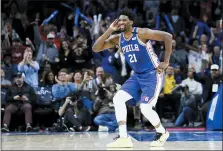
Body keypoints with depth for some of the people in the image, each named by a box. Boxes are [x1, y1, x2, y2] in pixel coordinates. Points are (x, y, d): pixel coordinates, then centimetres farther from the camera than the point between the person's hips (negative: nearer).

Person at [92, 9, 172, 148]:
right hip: (137, 75, 7)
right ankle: (124, 138, -7)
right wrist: (109, 31, -13)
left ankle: (162, 132, 14)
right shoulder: (118, 39, 1)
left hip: (152, 74, -7)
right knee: (118, 99, -7)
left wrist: (166, 62, -20)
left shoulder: (141, 33, -18)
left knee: (145, 108, -15)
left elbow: (168, 36, -21)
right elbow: (96, 48, -4)